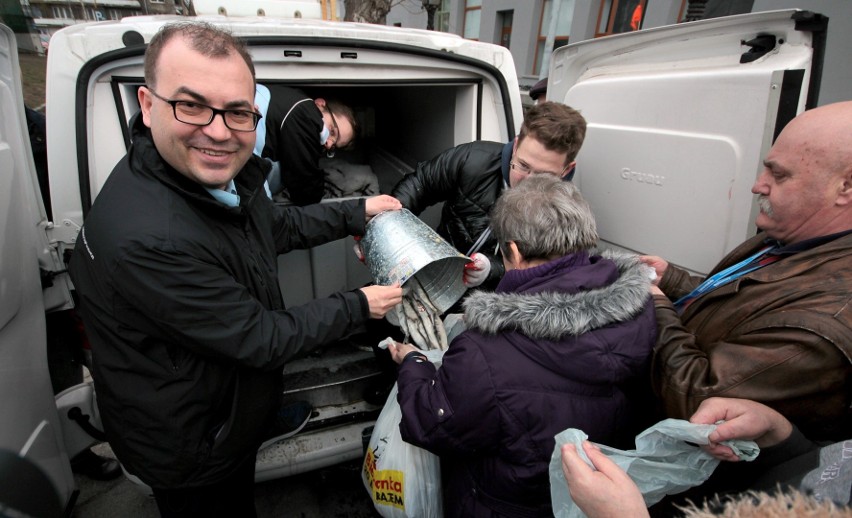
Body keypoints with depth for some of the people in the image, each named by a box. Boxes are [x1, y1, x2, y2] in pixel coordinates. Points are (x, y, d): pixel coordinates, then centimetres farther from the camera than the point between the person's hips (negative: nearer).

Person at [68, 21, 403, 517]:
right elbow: (260, 339, -30)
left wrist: (357, 212, 6)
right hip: (191, 450, -7)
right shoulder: (146, 237, -38)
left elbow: (276, 225, 9)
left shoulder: (221, 173, -10)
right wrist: (358, 307, -18)